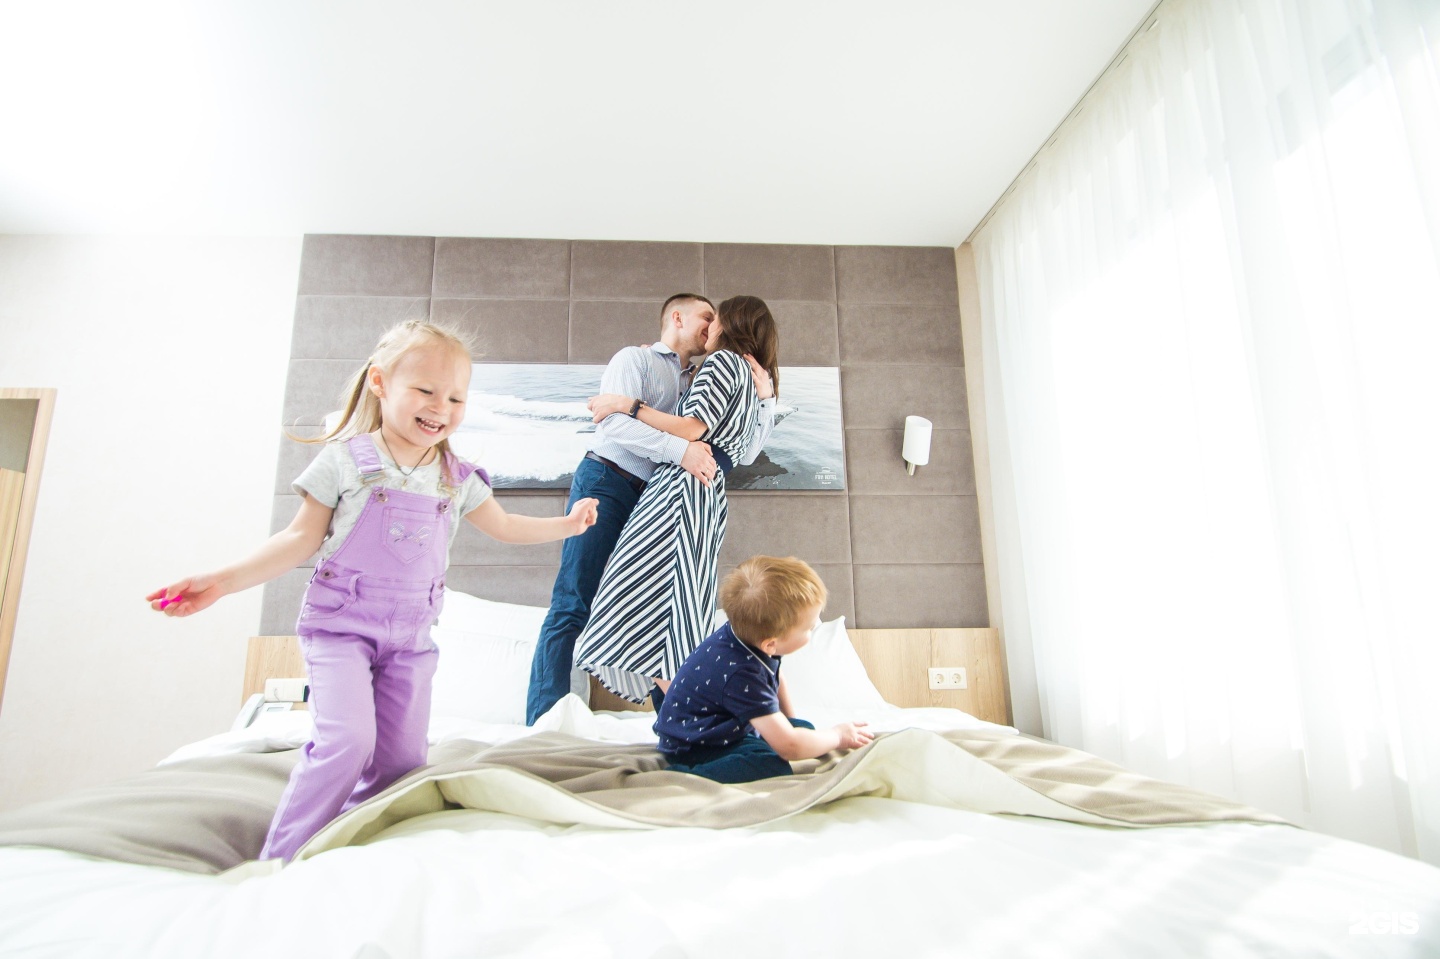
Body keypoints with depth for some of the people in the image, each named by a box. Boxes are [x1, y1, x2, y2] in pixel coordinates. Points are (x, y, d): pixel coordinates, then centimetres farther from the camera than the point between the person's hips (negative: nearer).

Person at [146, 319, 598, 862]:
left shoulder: (457, 478, 6)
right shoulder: (347, 459, -5)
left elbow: (503, 527, 21)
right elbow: (301, 539, -2)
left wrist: (566, 524, 20)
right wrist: (222, 582, -10)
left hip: (411, 635, 4)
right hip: (341, 625, -4)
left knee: (401, 761, 3)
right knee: (348, 741, -20)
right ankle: (280, 863, -4)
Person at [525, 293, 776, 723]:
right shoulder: (635, 358, 6)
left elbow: (744, 452, 18)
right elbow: (615, 423, -13)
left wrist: (765, 398, 4)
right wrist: (680, 449, -24)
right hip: (607, 482, -6)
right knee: (573, 604, -9)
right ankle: (543, 720, -5)